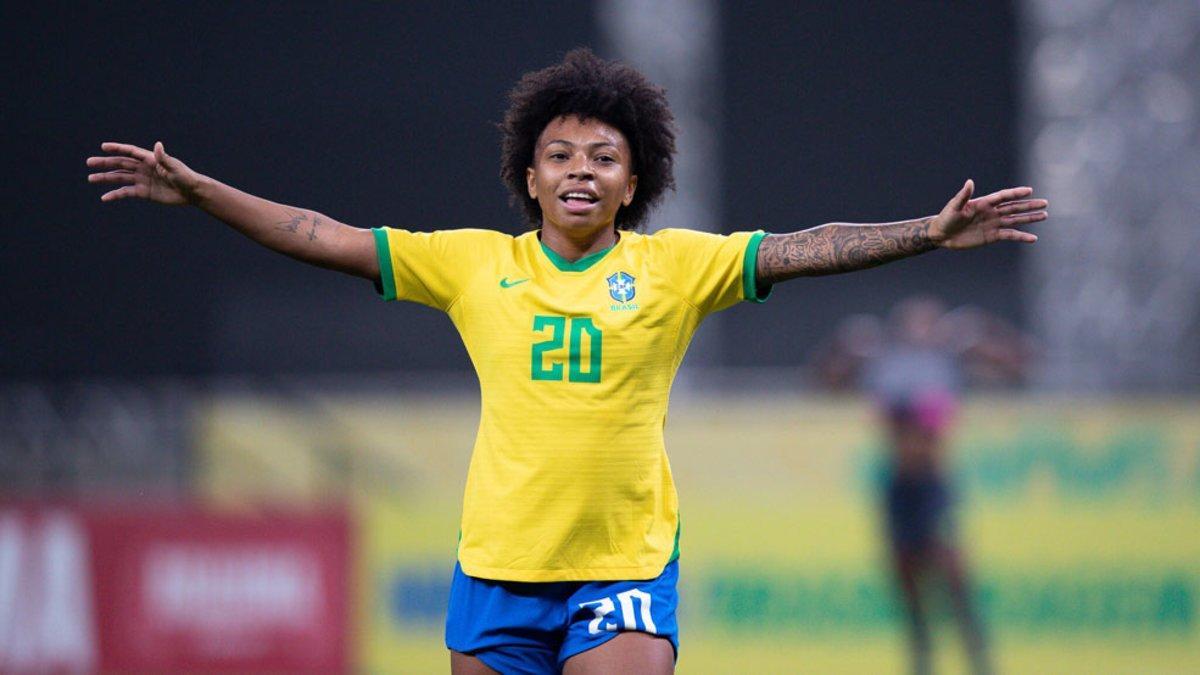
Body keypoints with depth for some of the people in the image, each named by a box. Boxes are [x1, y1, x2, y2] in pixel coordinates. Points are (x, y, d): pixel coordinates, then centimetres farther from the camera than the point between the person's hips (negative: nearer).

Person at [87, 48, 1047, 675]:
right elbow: (325, 238, 5)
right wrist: (195, 191, 1)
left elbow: (802, 250, -8)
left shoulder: (675, 266, 1)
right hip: (498, 569, 1)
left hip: (626, 566, -1)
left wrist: (930, 234, -20)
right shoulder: (475, 265, 4)